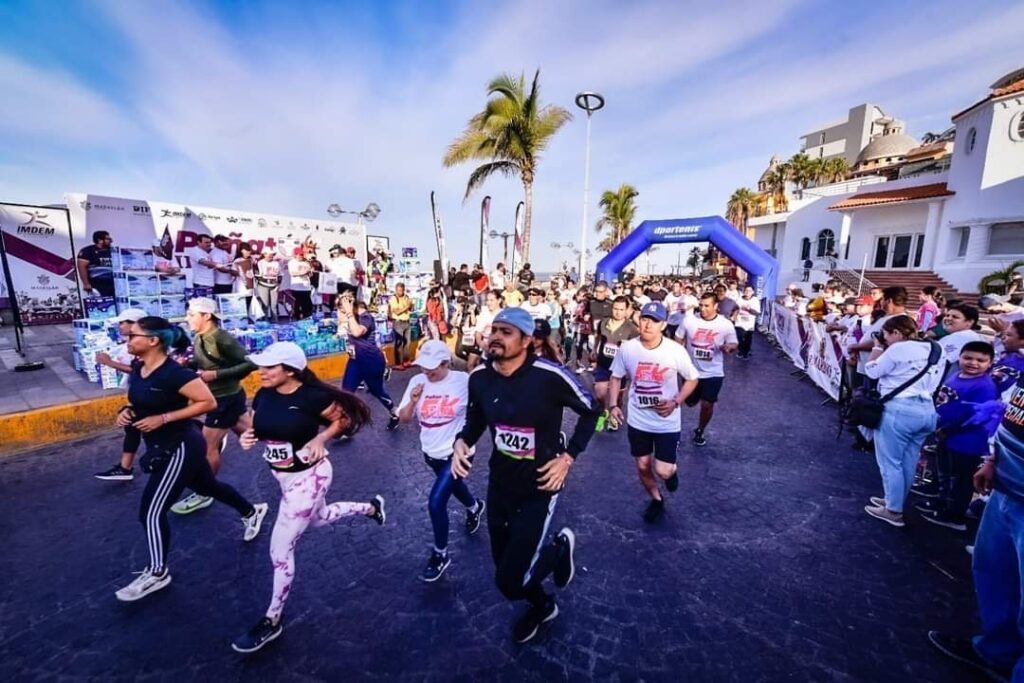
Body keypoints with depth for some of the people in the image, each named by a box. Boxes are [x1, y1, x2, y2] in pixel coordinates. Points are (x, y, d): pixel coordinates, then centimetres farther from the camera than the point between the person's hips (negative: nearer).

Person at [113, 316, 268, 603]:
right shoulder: (138, 368, 1)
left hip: (180, 448, -9)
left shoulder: (174, 373, -26)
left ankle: (157, 574, 21)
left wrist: (163, 418, -26)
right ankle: (252, 512, 45)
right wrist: (128, 412, -4)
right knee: (208, 486, 24)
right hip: (164, 447, 9)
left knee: (151, 512, 0)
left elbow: (208, 402, -26)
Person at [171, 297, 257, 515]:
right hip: (218, 397, 9)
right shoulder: (197, 339, 2)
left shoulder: (222, 338, -23)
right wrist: (186, 364, -5)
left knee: (209, 446, 2)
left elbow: (249, 364, -25)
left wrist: (216, 374, -27)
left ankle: (204, 495, 20)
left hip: (227, 398, -9)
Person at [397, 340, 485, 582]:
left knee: (436, 501, -11)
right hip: (431, 453, 6)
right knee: (452, 484, 29)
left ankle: (440, 555, 15)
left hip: (457, 453, -6)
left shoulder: (464, 381, -21)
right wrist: (413, 400, -21)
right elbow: (403, 418, -4)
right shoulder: (417, 382, -8)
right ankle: (474, 506, 63)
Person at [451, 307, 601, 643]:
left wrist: (568, 456, -12)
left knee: (510, 583, -4)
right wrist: (461, 441, -10)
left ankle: (560, 546, 27)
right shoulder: (479, 377, -10)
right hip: (499, 482, 5)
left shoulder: (549, 376, -25)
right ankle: (542, 606, 54)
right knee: (506, 565, 20)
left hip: (539, 486, -5)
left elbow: (591, 410, -9)